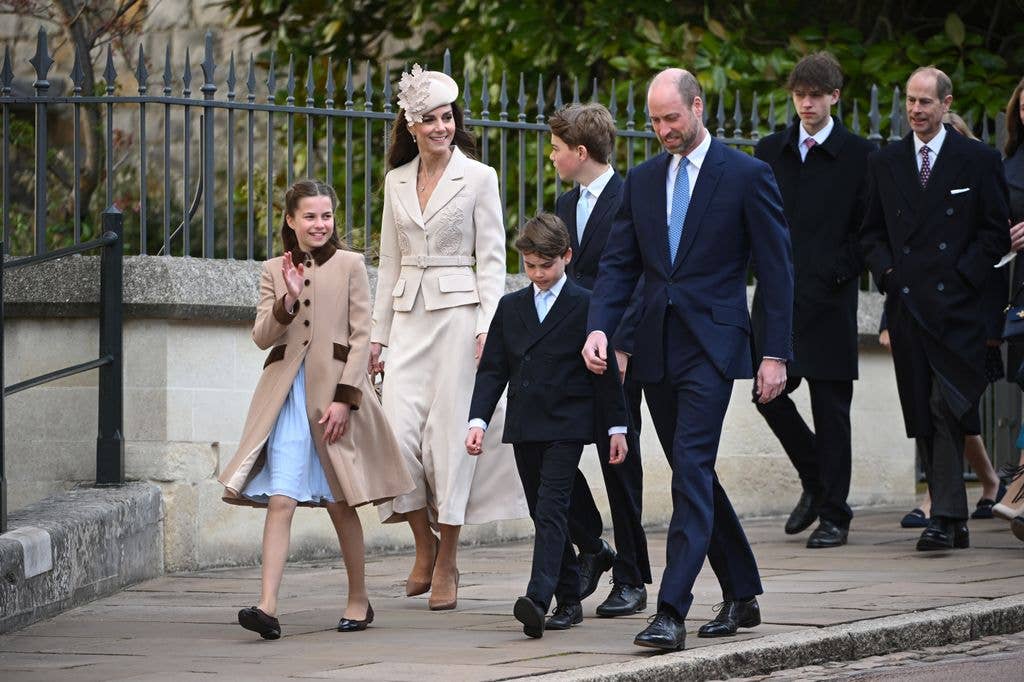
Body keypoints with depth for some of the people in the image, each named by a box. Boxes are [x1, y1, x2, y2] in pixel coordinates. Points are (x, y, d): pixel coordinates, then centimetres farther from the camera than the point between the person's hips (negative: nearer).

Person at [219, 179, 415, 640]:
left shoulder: (349, 265, 3)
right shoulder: (274, 271, 10)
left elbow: (360, 337, 0)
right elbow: (261, 336, 5)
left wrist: (344, 399, -9)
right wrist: (288, 300, -13)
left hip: (335, 389, -1)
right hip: (286, 394, 1)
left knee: (340, 503, 6)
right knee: (280, 501, -10)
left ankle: (358, 601, 21)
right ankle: (267, 607, -18)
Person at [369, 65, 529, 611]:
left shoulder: (478, 178, 0)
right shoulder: (396, 181, 13)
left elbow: (492, 259, -3)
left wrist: (488, 327, -13)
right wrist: (378, 333, 13)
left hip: (458, 314, -4)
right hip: (408, 317, 4)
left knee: (450, 432, -4)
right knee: (400, 428, -7)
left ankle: (447, 563, 5)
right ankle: (424, 546, 12)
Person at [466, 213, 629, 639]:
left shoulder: (585, 306, -2)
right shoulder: (510, 308, 12)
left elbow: (605, 371, 0)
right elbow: (492, 370, 10)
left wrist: (616, 427, -2)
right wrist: (478, 419, -2)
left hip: (566, 427, -6)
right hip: (524, 428, 6)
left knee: (551, 511, -17)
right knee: (543, 516, 9)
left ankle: (538, 599, -30)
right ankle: (569, 601, 17)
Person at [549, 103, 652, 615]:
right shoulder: (566, 204, 15)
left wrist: (622, 348, -17)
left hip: (617, 356, -7)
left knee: (619, 462, 0)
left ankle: (630, 579, 8)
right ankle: (591, 549, 15)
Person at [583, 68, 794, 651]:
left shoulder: (747, 176, -3)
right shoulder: (643, 181, 12)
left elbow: (777, 269, -3)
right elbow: (620, 263, 11)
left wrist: (776, 353, -8)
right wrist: (599, 326, -7)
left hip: (712, 346, -6)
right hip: (657, 350, 6)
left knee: (692, 470, -16)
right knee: (694, 475, 12)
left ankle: (672, 612, -21)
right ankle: (742, 595, 26)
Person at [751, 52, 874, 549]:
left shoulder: (858, 155, 1)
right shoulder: (770, 151, 13)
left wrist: (839, 270, -10)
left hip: (829, 298, -4)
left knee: (830, 407, -1)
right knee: (769, 394, 0)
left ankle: (834, 515, 6)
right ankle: (815, 481, 23)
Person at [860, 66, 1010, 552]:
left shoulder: (978, 161, 4)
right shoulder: (884, 163, 14)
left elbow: (996, 232, 3)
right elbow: (870, 232, 18)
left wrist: (965, 275, -8)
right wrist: (886, 270, 1)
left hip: (957, 306, -4)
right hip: (906, 303, 4)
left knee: (948, 410, -14)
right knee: (923, 418, 4)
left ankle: (944, 517, -15)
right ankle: (953, 522, 10)